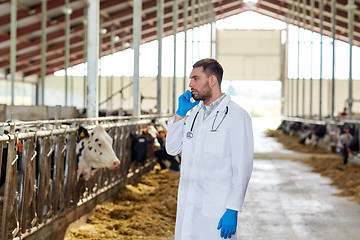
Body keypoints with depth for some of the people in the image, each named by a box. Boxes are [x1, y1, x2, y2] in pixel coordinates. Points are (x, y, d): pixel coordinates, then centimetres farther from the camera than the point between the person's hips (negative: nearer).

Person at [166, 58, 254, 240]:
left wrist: (232, 210, -16)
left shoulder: (236, 116, -9)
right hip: (187, 206, 7)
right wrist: (180, 112, 3)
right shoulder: (194, 113, 14)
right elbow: (172, 149, 12)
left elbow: (242, 168, -12)